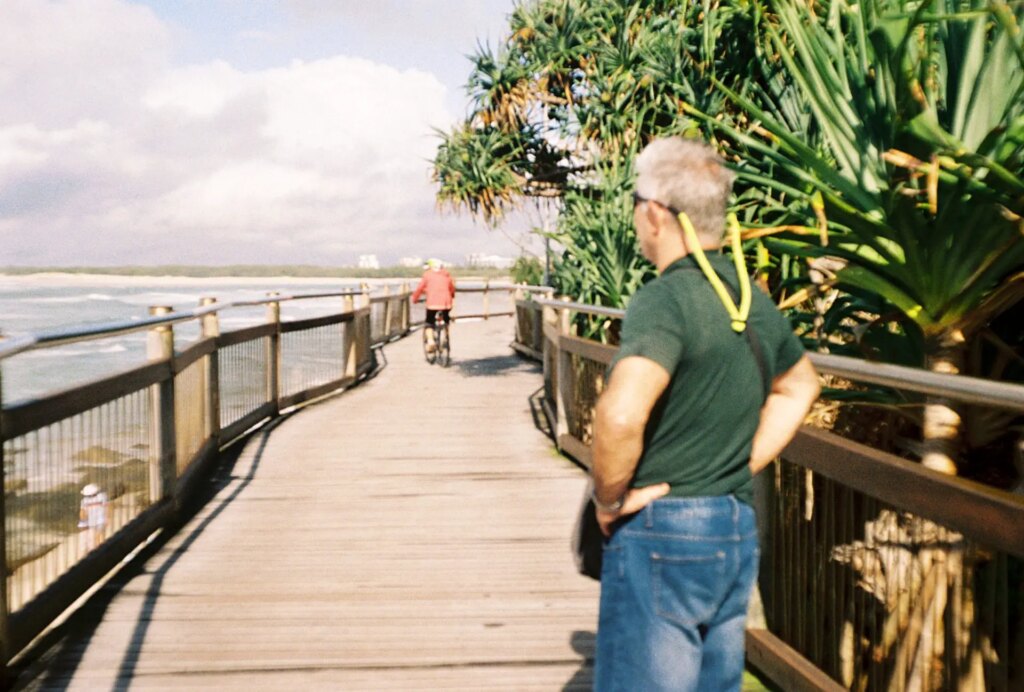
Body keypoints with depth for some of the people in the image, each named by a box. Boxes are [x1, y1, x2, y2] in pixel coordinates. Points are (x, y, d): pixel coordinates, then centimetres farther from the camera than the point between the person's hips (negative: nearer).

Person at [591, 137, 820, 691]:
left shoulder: (664, 298, -19)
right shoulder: (750, 297, 8)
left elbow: (621, 416, -34)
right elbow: (799, 385, 25)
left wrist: (609, 499, -17)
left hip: (663, 531, -8)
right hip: (739, 530, 8)